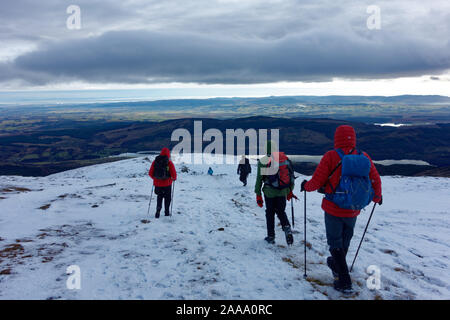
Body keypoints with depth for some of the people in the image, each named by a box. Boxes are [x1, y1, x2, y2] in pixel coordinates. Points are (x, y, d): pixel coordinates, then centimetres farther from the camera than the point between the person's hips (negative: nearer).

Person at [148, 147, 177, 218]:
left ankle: (158, 208, -2)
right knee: (167, 198, 16)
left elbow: (150, 173, 1)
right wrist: (174, 178, 8)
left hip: (157, 183, 2)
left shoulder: (155, 162, -3)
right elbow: (174, 174, -14)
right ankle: (167, 212, 23)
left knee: (159, 197, 21)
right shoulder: (169, 163, -12)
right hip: (167, 183, -2)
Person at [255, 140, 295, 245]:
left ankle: (271, 236, 16)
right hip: (283, 192, 3)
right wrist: (290, 191, 19)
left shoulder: (263, 161, -8)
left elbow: (259, 179, -6)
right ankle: (287, 228, -8)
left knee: (270, 213, 12)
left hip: (269, 192, -3)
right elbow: (291, 176, 9)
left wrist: (258, 194, 2)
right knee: (281, 211, 17)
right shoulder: (285, 159, 3)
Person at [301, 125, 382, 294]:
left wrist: (306, 186, 8)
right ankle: (336, 266, 46)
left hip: (333, 209, -4)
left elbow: (317, 182, -14)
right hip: (353, 210, 4)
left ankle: (345, 281, 5)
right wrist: (377, 197, 23)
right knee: (345, 240, 24)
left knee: (335, 243, 8)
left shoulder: (330, 156, -15)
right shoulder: (364, 157, -4)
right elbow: (376, 181, 3)